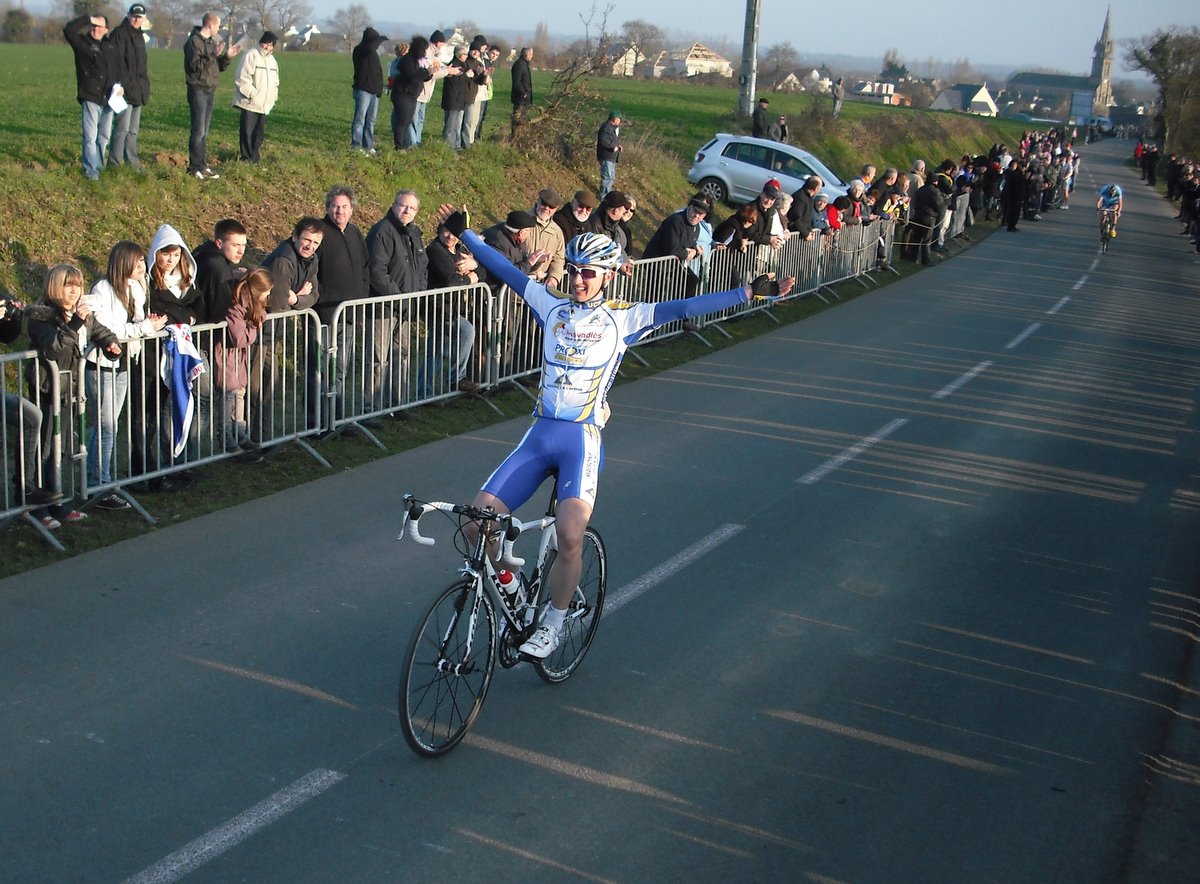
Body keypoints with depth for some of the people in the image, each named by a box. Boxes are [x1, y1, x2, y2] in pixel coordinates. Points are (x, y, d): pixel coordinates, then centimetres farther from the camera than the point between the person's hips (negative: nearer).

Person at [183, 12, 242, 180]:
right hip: (198, 91, -9)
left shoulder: (212, 42, 15)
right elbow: (195, 65, -22)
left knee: (204, 132, 11)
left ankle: (203, 166, 15)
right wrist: (213, 55, -27)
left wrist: (227, 56, 1)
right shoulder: (194, 41, -11)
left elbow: (219, 67, 18)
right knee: (198, 131, -9)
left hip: (210, 91, 9)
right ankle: (194, 167, -5)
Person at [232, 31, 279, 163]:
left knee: (260, 131, 11)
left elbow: (275, 82, 24)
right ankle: (246, 157, 5)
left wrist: (273, 97, 12)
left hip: (264, 104, 7)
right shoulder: (251, 56, -10)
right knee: (247, 131, -3)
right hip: (250, 103, -7)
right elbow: (242, 79, -15)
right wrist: (252, 94, -18)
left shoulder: (272, 60, 15)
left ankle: (254, 156, 21)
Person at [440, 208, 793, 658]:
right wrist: (464, 233, 17)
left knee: (570, 537, -21)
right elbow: (507, 272, 16)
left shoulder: (623, 318, 1)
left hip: (582, 439, -4)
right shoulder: (552, 307, 10)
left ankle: (552, 624, 4)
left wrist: (750, 293, -13)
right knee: (480, 516, -10)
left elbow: (682, 308, -6)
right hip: (539, 434, 4)